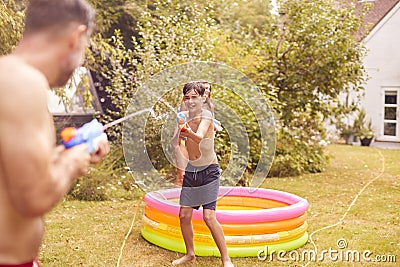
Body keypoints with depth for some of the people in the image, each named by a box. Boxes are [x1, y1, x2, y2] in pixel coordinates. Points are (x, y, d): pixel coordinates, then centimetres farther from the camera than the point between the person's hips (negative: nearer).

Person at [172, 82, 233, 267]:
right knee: (184, 215, 6)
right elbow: (175, 142, 2)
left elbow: (199, 137, -34)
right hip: (190, 170, 6)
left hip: (209, 170, -6)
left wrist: (188, 132, -55)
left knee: (209, 217, -13)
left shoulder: (206, 115, -14)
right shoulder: (184, 116, 5)